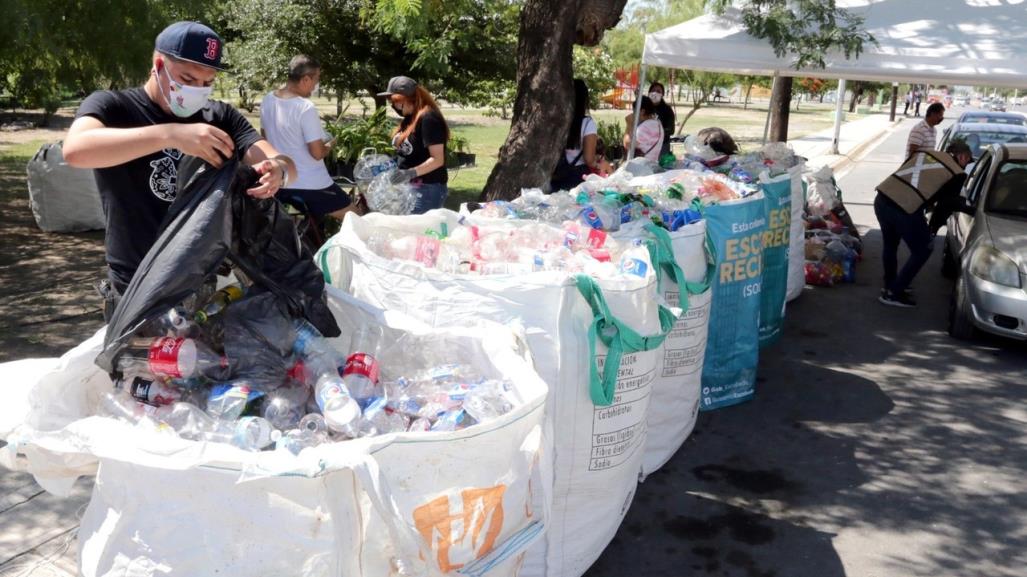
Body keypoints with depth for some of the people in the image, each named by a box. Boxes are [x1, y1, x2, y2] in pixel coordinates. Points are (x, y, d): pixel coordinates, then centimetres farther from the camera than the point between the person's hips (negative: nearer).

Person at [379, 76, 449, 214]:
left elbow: (437, 159, -22)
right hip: (408, 187, 9)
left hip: (427, 189, -9)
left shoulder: (428, 118, -17)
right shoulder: (410, 118, 13)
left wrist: (411, 173, -32)